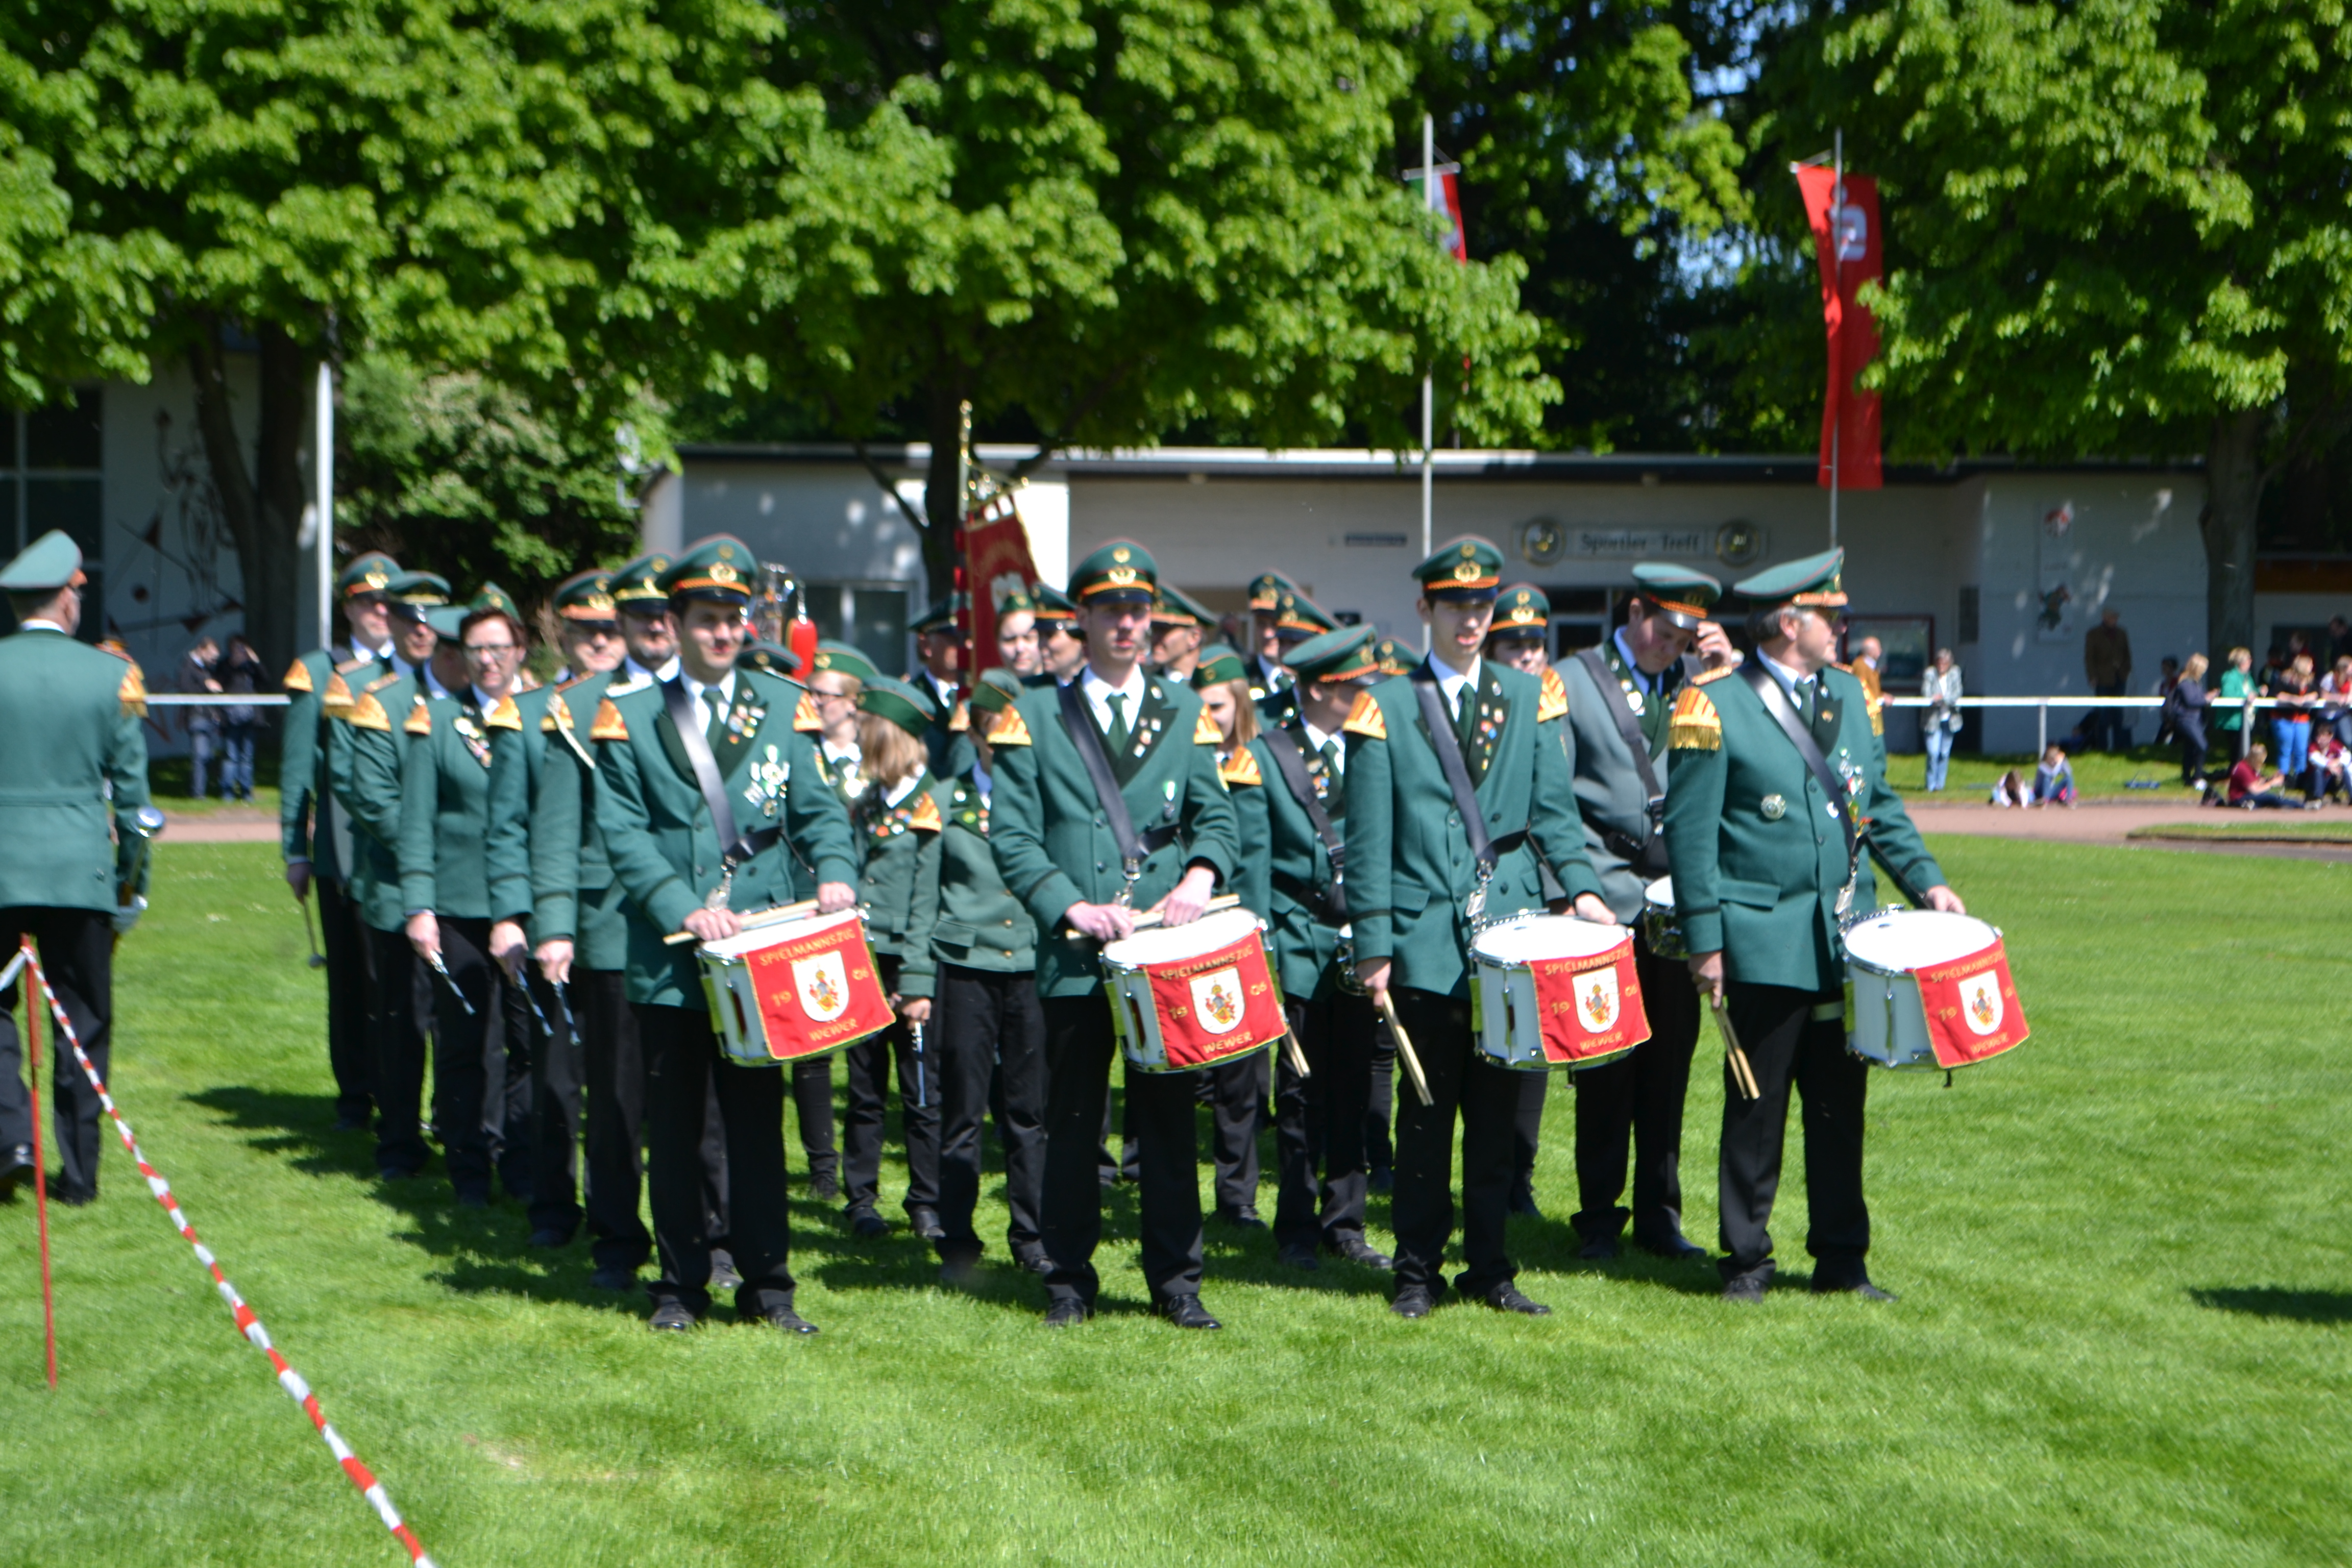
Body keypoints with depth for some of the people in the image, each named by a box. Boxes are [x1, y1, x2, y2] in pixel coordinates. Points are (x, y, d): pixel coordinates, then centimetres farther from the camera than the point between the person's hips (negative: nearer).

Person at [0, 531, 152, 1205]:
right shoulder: (111, 675, -2)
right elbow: (131, 788, 1)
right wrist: (133, 877, 11)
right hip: (82, 871, 0)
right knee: (84, 1022, 8)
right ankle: (78, 1169, 11)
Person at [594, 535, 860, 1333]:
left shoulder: (783, 708, 9)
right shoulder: (631, 717, 3)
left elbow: (818, 809, 6)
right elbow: (623, 834, -3)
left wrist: (835, 872, -15)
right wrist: (684, 909, -16)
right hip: (669, 962, -1)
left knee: (759, 1121, 5)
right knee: (674, 1127, 7)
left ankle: (765, 1282, 14)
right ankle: (681, 1283, 17)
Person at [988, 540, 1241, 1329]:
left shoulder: (1184, 712, 12)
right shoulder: (1036, 715, 5)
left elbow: (1215, 815, 11)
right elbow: (1012, 835, -1)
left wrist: (1200, 877, -10)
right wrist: (1070, 907, -14)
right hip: (1075, 959, -1)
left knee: (1168, 1117, 4)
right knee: (1072, 1124, 4)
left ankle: (1176, 1280, 12)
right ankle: (1070, 1280, 14)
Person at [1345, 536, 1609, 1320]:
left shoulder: (1530, 699, 11)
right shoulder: (1385, 708, 2)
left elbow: (1554, 810, 10)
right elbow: (1369, 839, 0)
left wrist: (1581, 885, -7)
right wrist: (1373, 946, -5)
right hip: (1429, 941, -2)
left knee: (1497, 1108, 7)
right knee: (1429, 1109, 2)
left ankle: (1489, 1267, 15)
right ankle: (1418, 1270, 11)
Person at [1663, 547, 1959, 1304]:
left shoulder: (1850, 695, 12)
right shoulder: (1715, 706, -7)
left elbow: (1880, 805, 19)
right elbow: (1690, 831, -7)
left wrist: (1926, 879, 6)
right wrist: (1704, 941, -11)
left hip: (1845, 937, 5)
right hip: (1766, 942, -5)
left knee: (1842, 1100, 8)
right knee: (1757, 1106, 2)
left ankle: (1842, 1258, 17)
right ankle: (1746, 1260, 13)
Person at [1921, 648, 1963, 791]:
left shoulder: (1955, 673, 2)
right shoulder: (1930, 674, -5)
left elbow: (1957, 694, -6)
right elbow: (1926, 693, -13)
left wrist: (1943, 698, -24)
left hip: (1949, 720, 3)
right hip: (1933, 719, -3)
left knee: (1945, 753, 6)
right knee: (1933, 752, -10)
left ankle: (1940, 784, 18)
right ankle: (1931, 785, 2)